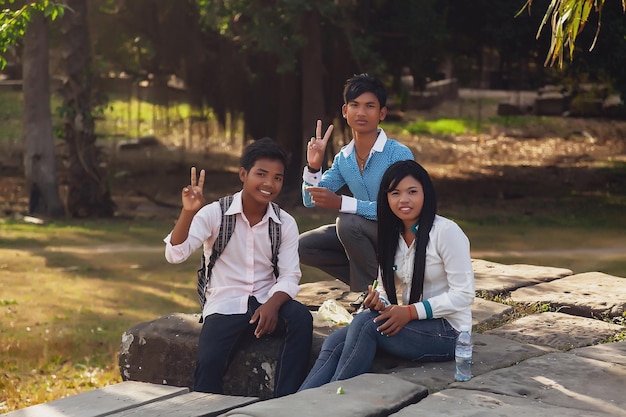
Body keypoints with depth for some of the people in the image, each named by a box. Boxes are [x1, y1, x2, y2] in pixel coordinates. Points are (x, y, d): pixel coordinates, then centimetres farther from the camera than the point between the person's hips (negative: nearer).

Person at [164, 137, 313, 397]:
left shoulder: (285, 224, 3)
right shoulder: (215, 214, -6)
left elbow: (289, 277, -3)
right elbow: (175, 255, -16)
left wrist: (272, 304, -25)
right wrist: (188, 212, -33)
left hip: (266, 304, 3)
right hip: (225, 307, -2)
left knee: (301, 317, -28)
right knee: (208, 364, -28)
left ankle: (285, 404, -21)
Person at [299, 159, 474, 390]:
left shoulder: (446, 231, -11)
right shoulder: (391, 235, 11)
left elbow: (463, 294, -14)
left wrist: (411, 311, -22)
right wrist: (378, 302, -10)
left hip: (446, 331, -7)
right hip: (405, 322, 7)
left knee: (365, 323, -30)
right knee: (333, 343, -19)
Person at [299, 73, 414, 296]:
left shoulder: (398, 154, -19)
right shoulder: (343, 158, 2)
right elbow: (311, 200, 6)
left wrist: (341, 203, -33)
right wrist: (313, 166, -14)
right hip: (366, 235, 7)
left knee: (348, 222, -31)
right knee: (303, 245, -6)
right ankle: (366, 284, 4)